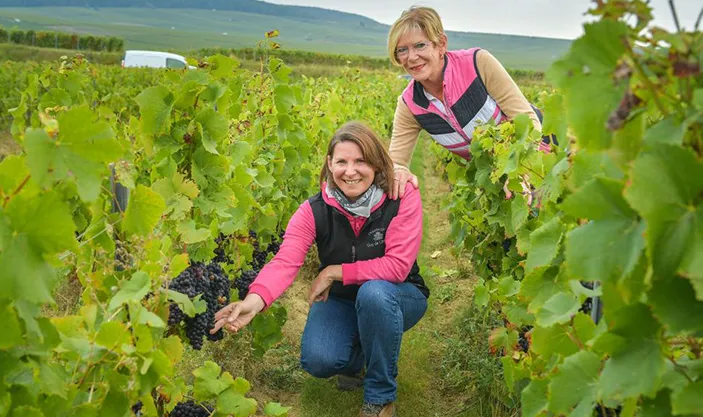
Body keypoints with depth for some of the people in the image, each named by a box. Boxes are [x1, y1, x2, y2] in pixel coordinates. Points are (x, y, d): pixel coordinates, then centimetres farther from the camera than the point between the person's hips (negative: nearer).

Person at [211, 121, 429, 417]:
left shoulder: (402, 198, -22)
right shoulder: (314, 211, -17)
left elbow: (397, 265, -28)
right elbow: (284, 262, -31)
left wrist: (334, 271, -24)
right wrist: (255, 300, -51)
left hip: (395, 298, -1)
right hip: (340, 300, 2)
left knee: (374, 292, -37)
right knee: (317, 361, -25)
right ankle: (356, 356, 15)